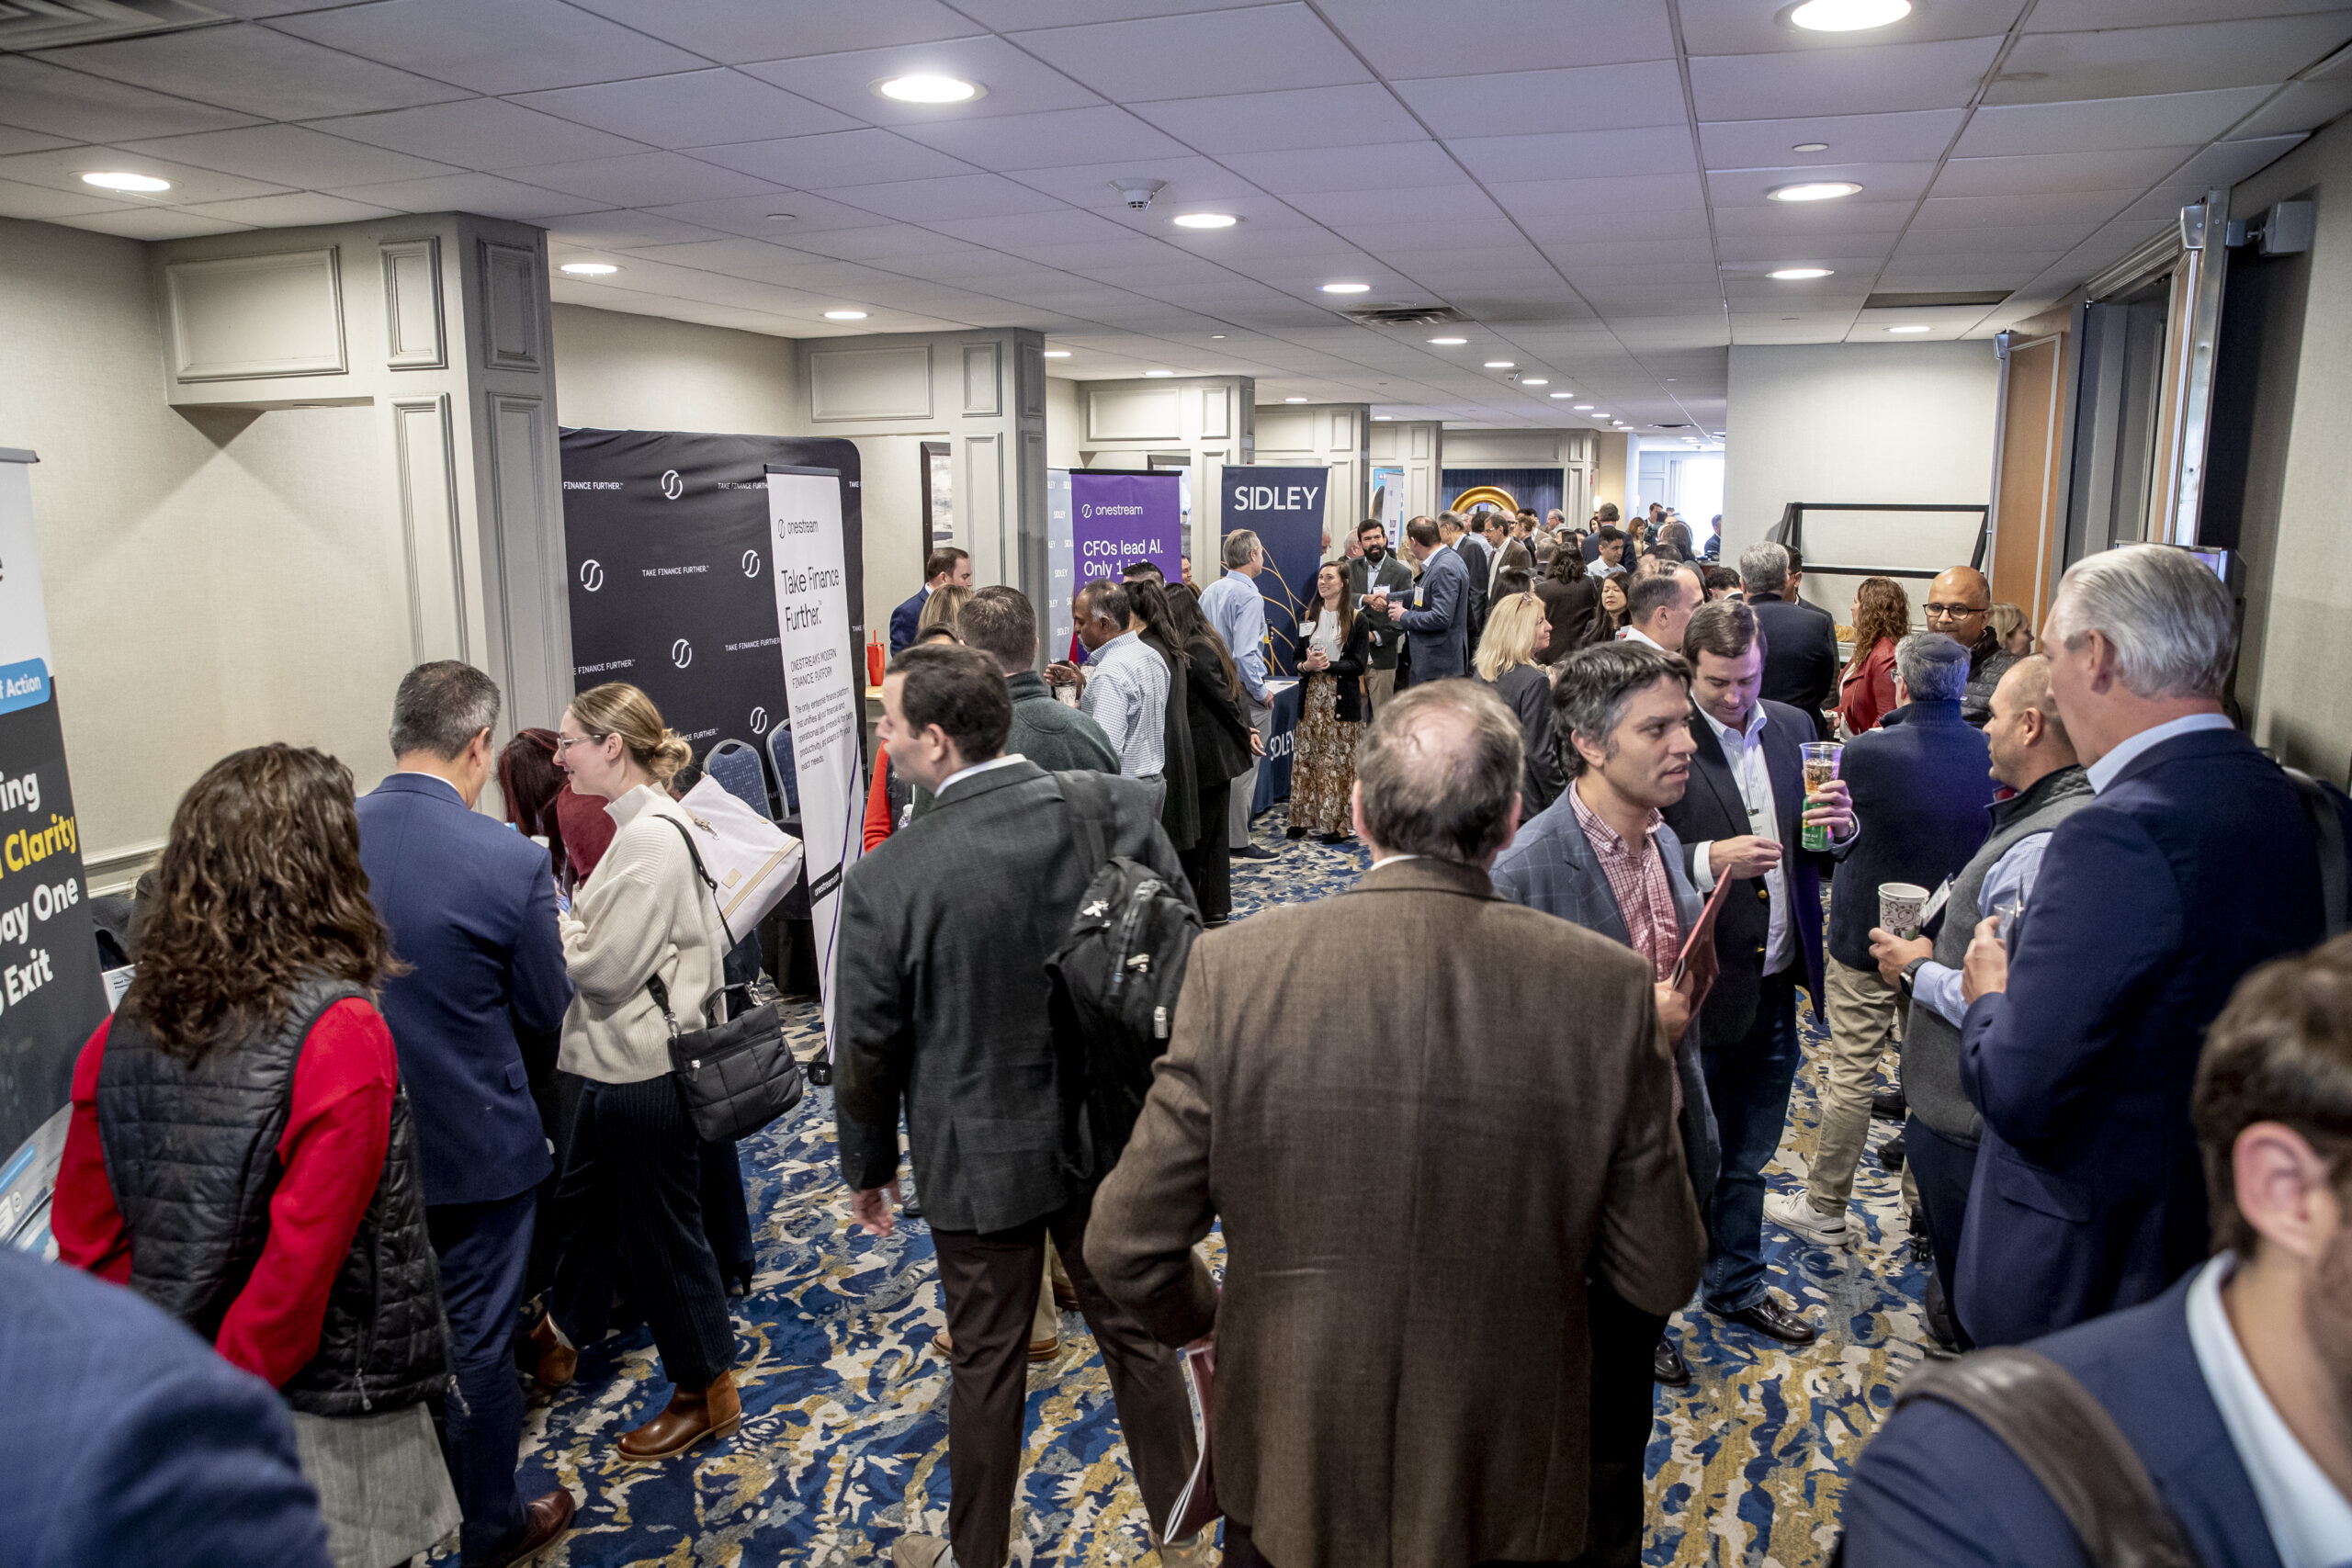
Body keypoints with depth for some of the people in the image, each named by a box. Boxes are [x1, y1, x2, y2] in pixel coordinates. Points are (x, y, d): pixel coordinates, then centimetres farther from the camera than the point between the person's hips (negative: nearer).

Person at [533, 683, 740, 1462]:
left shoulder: (654, 838, -24)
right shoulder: (640, 825, 7)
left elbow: (608, 967, -23)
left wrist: (550, 922, -9)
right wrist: (568, 920, -1)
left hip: (644, 1069, -10)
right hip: (616, 1059, 10)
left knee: (661, 1228, 6)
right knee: (584, 1201, 27)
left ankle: (706, 1390, 24)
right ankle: (562, 1336, 50)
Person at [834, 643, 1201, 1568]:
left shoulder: (886, 881, -22)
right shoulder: (1120, 812, -15)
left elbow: (868, 1051, -10)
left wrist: (868, 1167, 8)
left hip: (980, 1158, -2)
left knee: (987, 1361, 17)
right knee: (1136, 1333, 21)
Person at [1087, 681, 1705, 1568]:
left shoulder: (1235, 969, -20)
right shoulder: (1608, 987, -18)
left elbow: (1127, 1246, -13)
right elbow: (1659, 1278, -9)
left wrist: (1196, 1313, 8)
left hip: (1289, 1477, -1)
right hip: (1506, 1496, 1)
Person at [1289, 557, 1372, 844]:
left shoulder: (1357, 620, -2)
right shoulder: (1308, 616, 11)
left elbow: (1359, 663, -8)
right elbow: (1296, 656, 11)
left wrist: (1328, 665, -20)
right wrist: (1307, 665, -12)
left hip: (1342, 699, -4)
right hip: (1312, 698, 4)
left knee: (1338, 762, -2)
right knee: (1305, 758, 4)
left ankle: (1336, 824, 4)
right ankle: (1303, 819, 12)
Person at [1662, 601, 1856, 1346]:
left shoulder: (1792, 728, 5)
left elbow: (1815, 850, 11)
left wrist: (1840, 824, -10)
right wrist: (1709, 860, -30)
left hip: (1776, 984, 6)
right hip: (1697, 988, -5)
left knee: (1746, 1158, 22)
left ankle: (1736, 1284, 42)